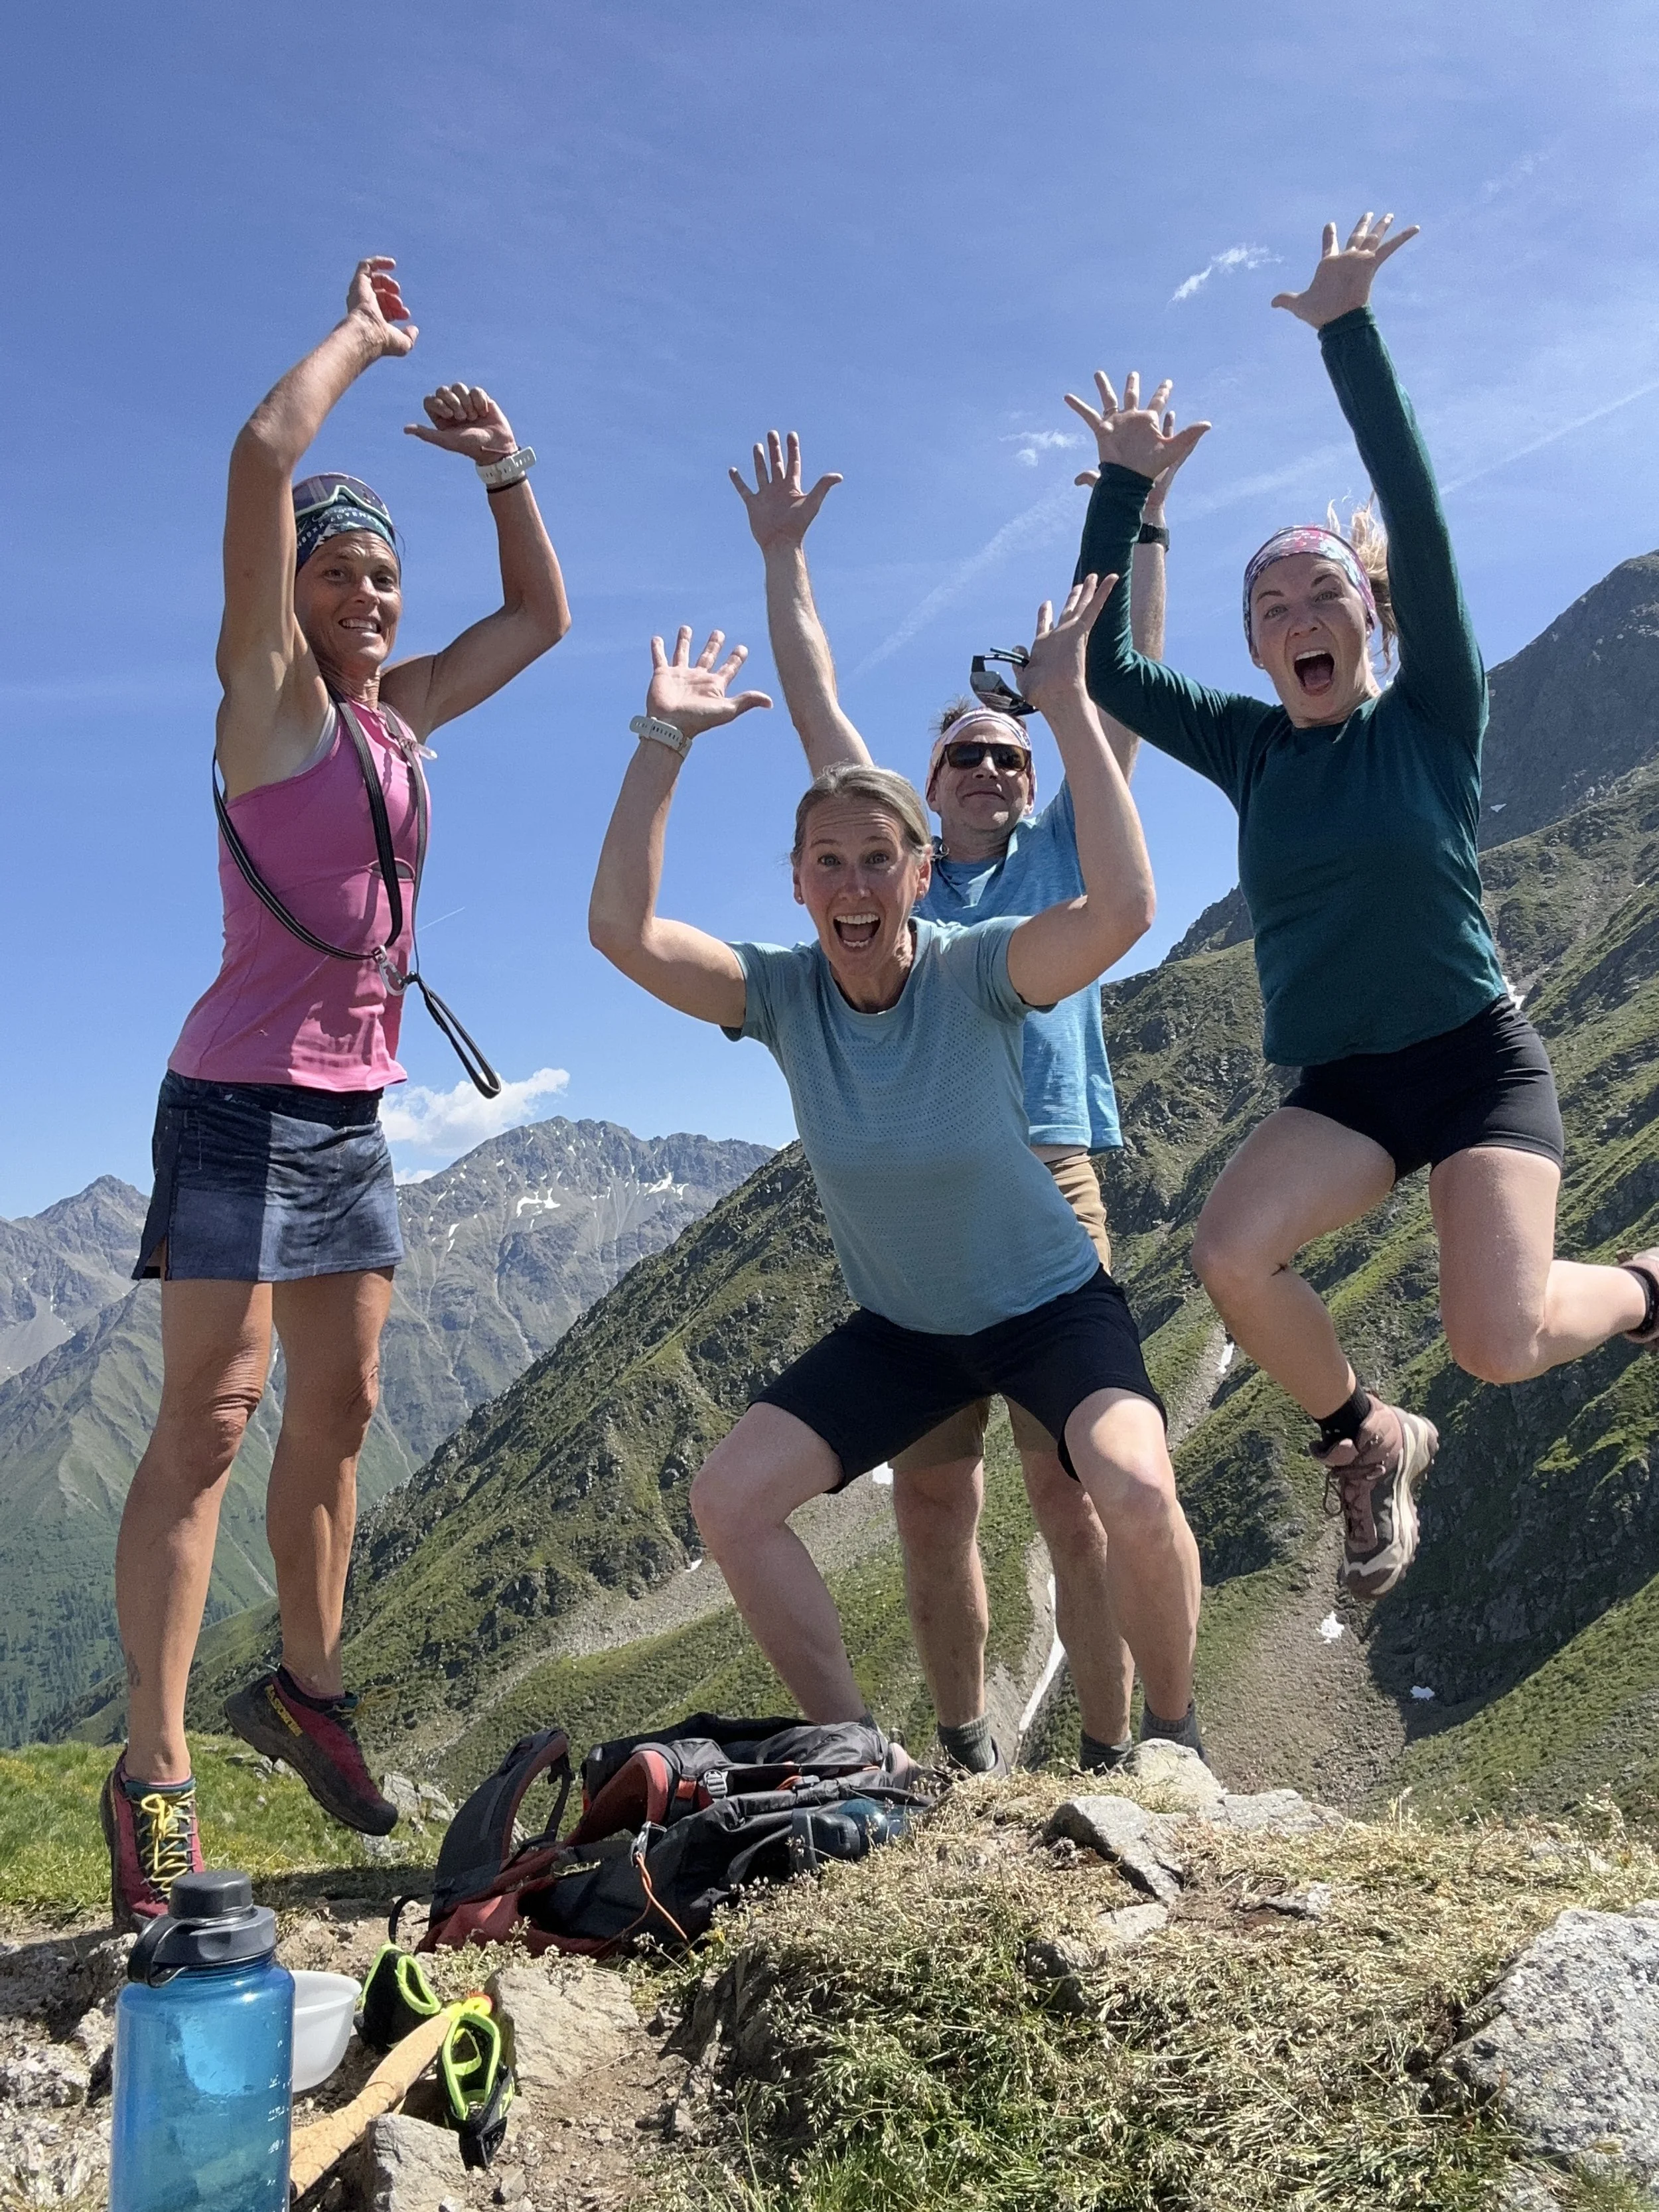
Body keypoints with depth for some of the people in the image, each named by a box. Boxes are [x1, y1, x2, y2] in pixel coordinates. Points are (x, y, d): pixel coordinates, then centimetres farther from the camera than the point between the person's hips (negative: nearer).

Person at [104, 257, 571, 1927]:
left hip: (353, 1110, 7)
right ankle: (153, 1774, -5)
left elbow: (542, 616, 25)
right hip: (244, 1097, -7)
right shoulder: (268, 696, -5)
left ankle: (305, 1688, 27)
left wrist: (505, 468, 16)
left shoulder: (400, 710, 14)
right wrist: (356, 337, -2)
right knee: (210, 1416, -10)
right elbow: (263, 458, -17)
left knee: (336, 1414, 12)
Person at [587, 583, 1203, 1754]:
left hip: (1052, 1305, -3)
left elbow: (1123, 910, -42)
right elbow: (621, 928, -27)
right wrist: (664, 741, -28)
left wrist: (1067, 704, -40)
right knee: (728, 1498, -11)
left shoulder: (974, 972, -23)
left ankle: (1173, 1739, 2)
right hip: (900, 1328, 4)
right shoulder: (783, 994, -13)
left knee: (1138, 1495, -30)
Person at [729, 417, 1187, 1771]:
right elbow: (817, 706, 21)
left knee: (1074, 1489, -4)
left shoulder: (1059, 851, 18)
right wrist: (783, 557, 21)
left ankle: (1110, 1760, 5)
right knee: (930, 1498, 3)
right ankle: (967, 1758, 16)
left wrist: (1143, 518, 13)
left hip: (1046, 1180, -1)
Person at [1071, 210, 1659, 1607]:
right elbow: (1106, 670, 1)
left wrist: (1350, 333, -19)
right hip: (1338, 1087, 3)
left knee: (1499, 1343, -21)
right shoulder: (1252, 749, 6)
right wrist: (1125, 487, -2)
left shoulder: (1433, 716, -3)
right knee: (1230, 1257, -25)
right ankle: (1370, 1442, 4)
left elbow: (1419, 519, -14)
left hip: (1478, 1060, -3)